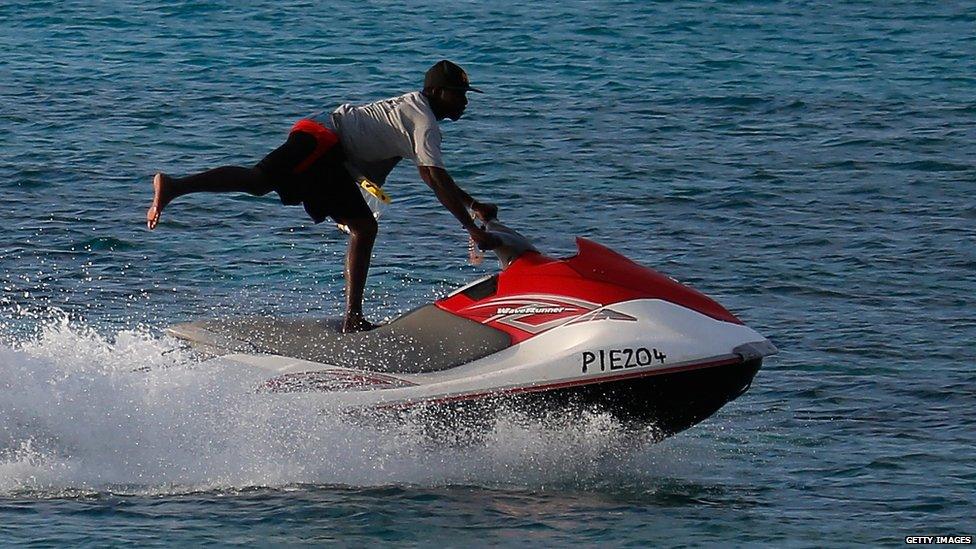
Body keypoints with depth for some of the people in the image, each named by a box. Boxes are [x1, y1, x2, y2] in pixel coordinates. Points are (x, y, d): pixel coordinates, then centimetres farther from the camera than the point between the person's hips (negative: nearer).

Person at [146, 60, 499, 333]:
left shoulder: (412, 107, 23)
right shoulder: (425, 122, -7)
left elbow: (433, 174, 35)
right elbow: (437, 180, -17)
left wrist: (474, 205, 32)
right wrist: (472, 229, -18)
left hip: (335, 163, 10)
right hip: (321, 139, -10)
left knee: (364, 228, 8)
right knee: (258, 179, -28)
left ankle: (353, 318, 2)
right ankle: (174, 186, -42)